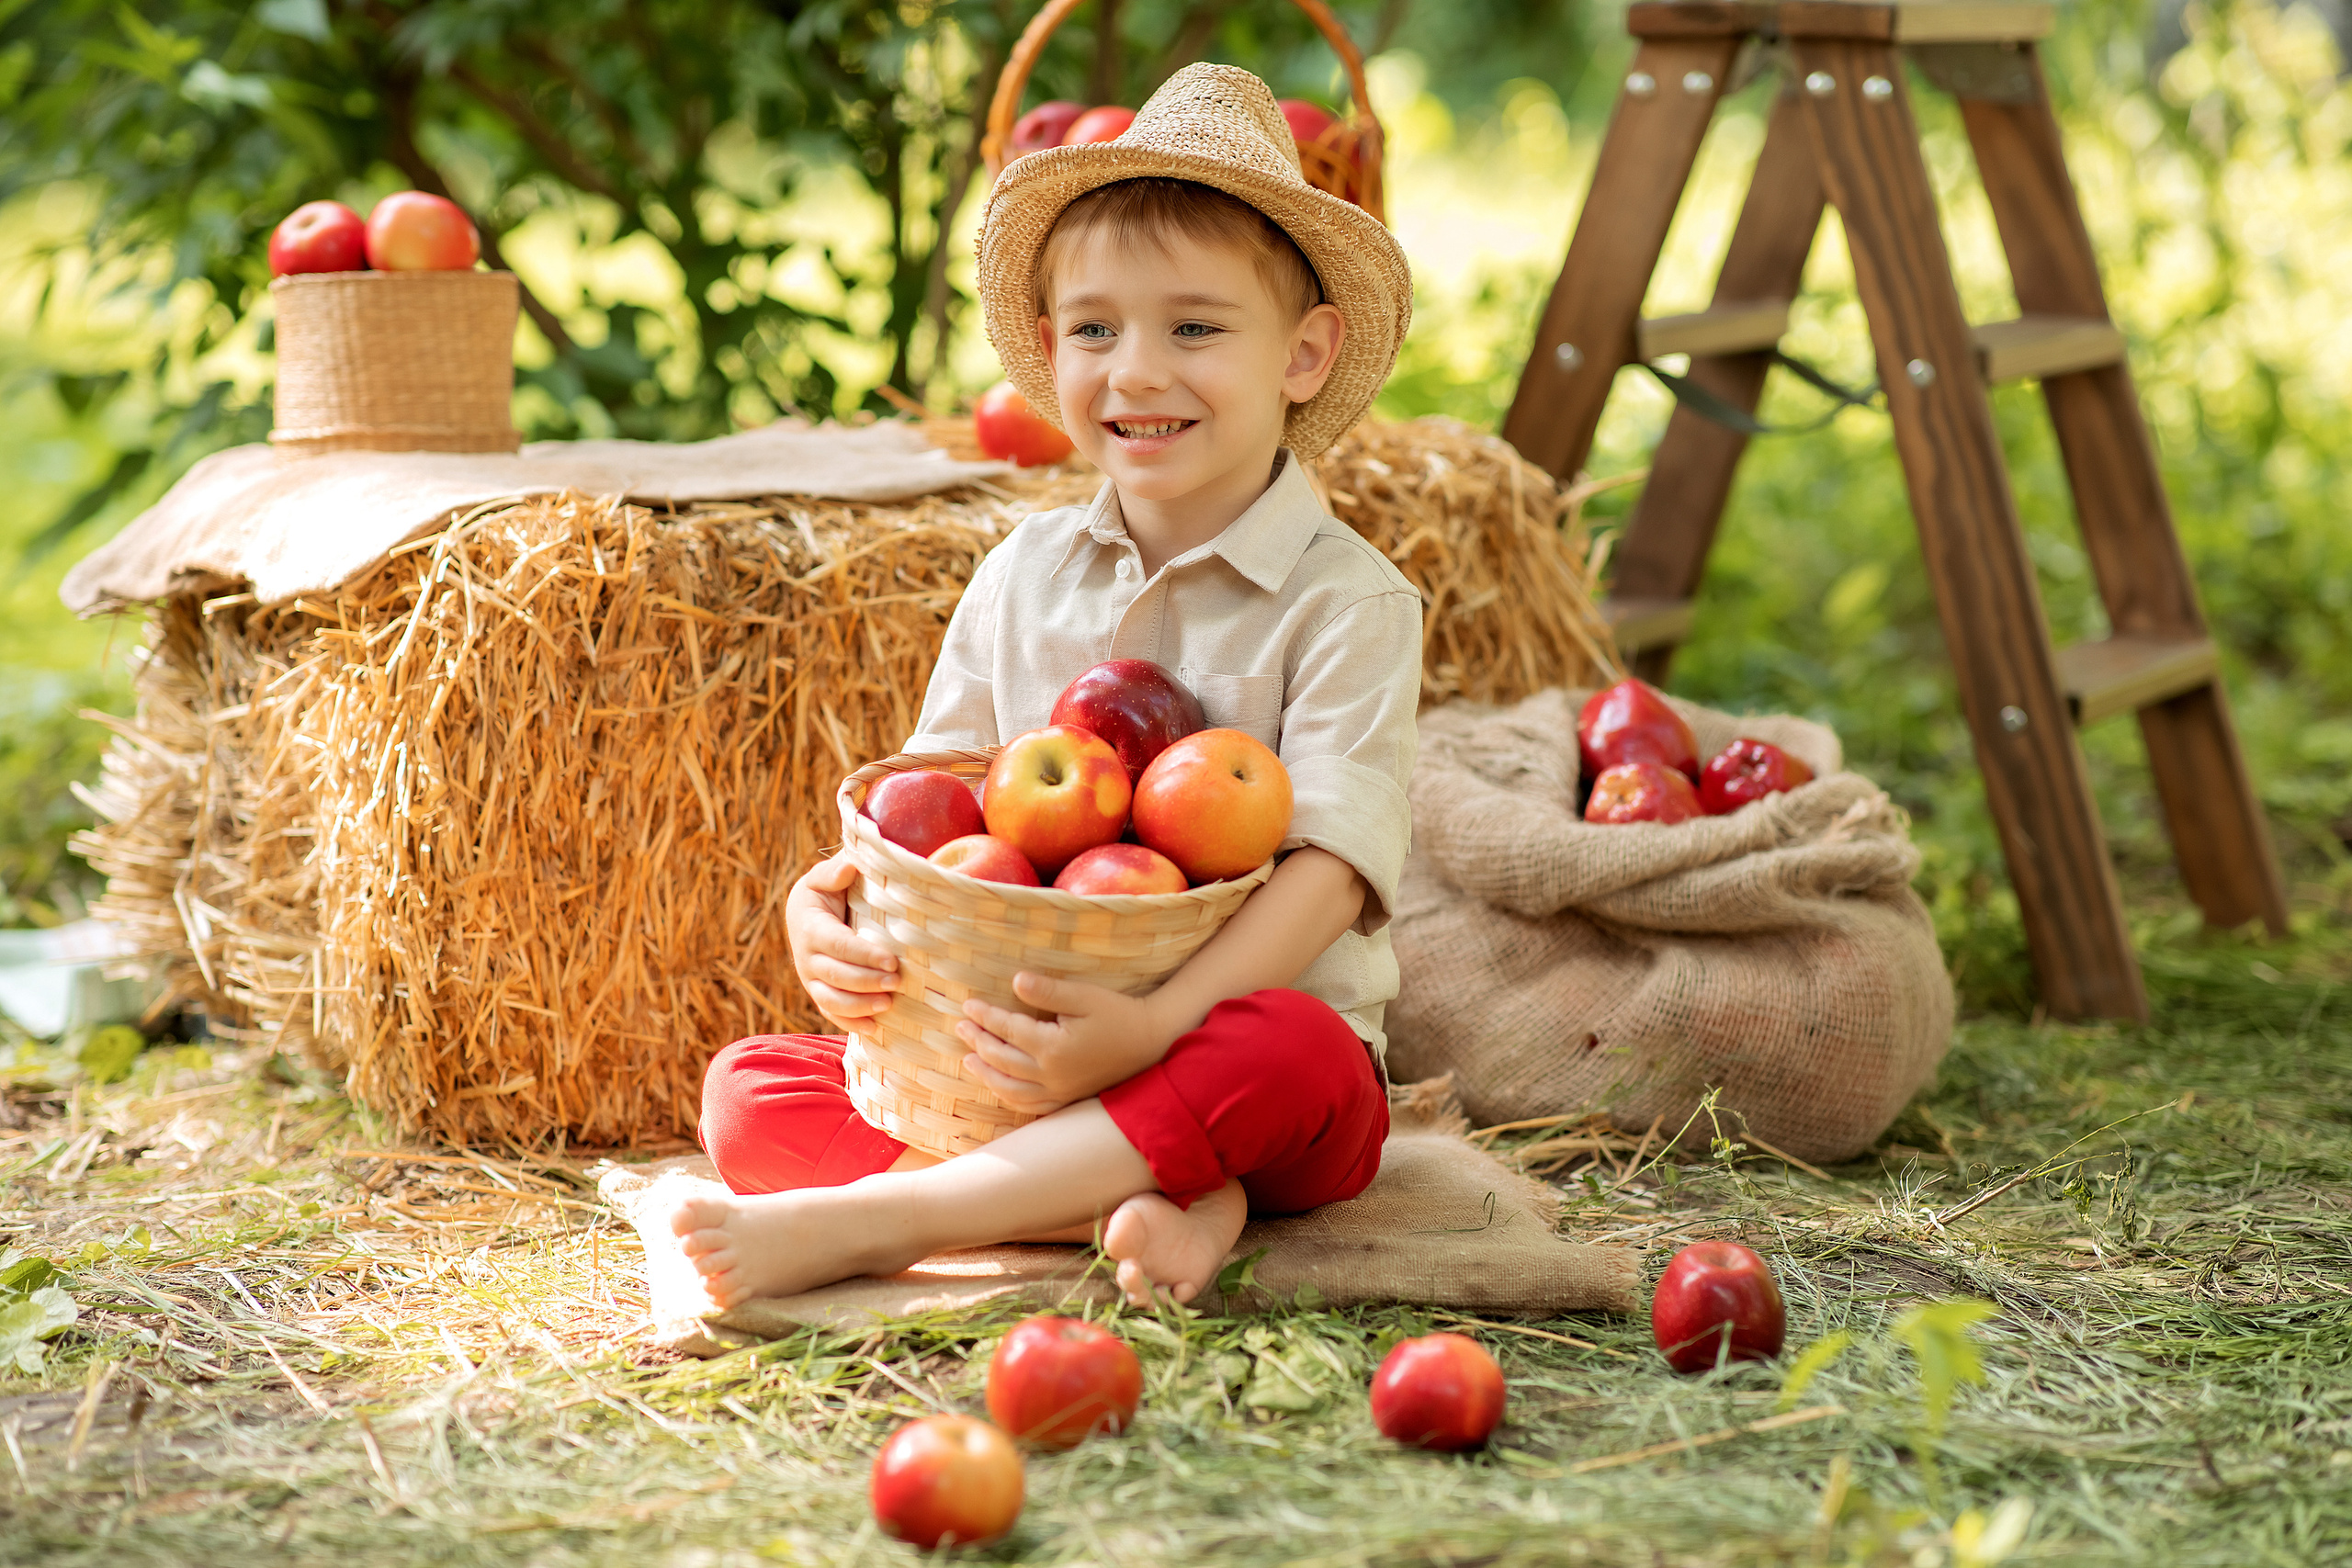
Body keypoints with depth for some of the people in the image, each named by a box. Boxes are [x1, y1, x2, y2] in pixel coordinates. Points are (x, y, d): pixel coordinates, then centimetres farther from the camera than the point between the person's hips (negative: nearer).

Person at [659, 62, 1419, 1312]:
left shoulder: (1347, 600, -8)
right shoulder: (1023, 576, 9)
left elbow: (1328, 868, -18)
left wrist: (1150, 1030, -33)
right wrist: (823, 906, -11)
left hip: (1228, 1037, -4)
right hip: (1017, 1053, 5)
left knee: (1295, 1055, -39)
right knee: (745, 1091, -13)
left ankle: (864, 1219, -35)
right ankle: (1150, 1199, -27)